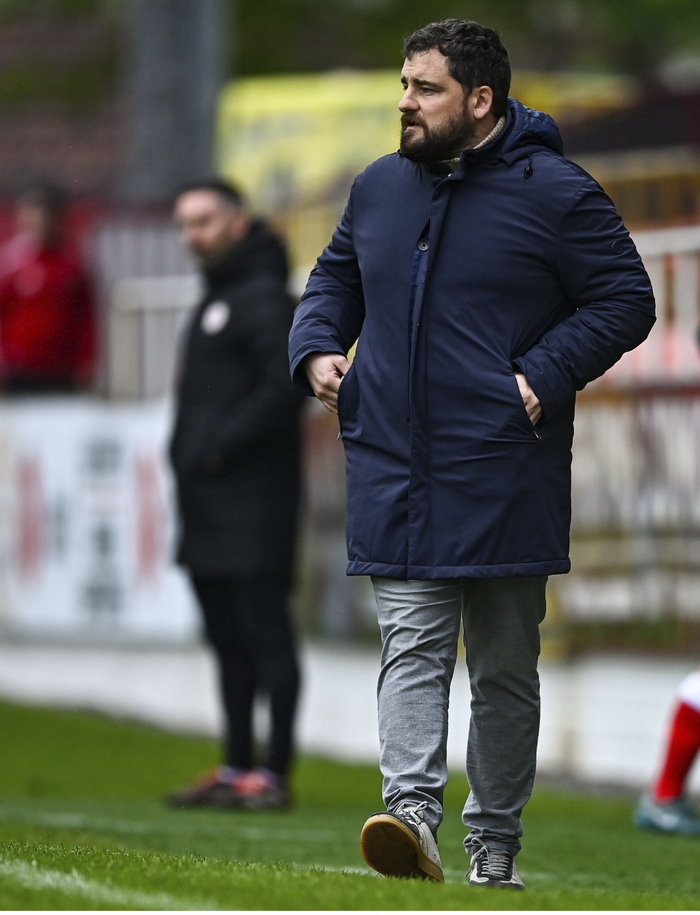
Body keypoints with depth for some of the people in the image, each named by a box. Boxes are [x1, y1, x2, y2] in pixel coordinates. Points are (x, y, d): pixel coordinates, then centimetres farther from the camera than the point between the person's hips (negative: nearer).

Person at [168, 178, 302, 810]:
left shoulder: (264, 297, -10)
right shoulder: (215, 299, 21)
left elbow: (285, 386, -22)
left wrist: (222, 445, -18)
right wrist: (187, 451, 12)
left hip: (252, 504, -10)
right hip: (208, 507, 10)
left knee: (264, 633, -8)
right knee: (229, 639, 12)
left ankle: (273, 775, -8)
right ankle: (237, 768, 17)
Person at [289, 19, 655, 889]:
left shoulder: (556, 194, -6)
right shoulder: (379, 188, 10)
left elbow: (624, 301, -4)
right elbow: (334, 278, 25)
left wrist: (545, 377, -15)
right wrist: (317, 347, 5)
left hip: (504, 474, -3)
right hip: (394, 468, 3)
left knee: (504, 666, 7)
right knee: (411, 644, -10)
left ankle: (494, 843, 16)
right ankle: (412, 810, -21)